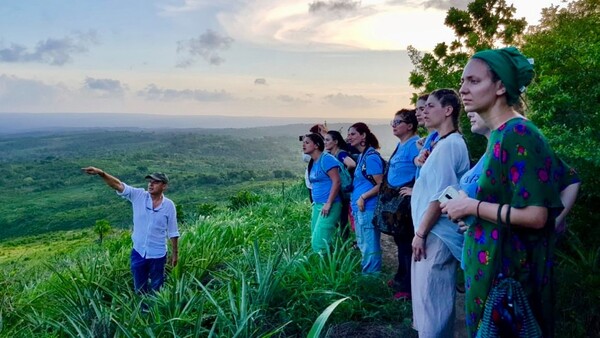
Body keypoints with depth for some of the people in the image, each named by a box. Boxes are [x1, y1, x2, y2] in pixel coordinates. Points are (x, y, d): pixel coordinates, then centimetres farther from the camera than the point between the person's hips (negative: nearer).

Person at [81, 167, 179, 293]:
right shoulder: (139, 195, -9)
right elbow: (118, 185, -22)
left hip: (157, 254, -2)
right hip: (138, 252, 2)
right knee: (139, 287, 19)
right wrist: (101, 173, -38)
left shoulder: (169, 205, -10)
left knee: (156, 288, 16)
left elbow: (172, 232, -3)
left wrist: (174, 253, 2)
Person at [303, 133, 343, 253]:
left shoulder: (326, 159, -13)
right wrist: (315, 203, 18)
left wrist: (328, 203, -22)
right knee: (315, 239, 12)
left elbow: (336, 181, -20)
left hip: (329, 205, -9)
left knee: (320, 241, -12)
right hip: (317, 205, 9)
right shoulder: (312, 162, 14)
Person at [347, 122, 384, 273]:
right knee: (363, 246, 18)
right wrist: (356, 201, 12)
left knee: (369, 248, -1)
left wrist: (363, 197, -18)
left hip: (368, 208, -10)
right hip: (360, 208, 10)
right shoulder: (361, 156, 14)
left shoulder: (371, 156, -13)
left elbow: (381, 185, -16)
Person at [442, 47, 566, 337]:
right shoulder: (500, 134, 7)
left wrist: (471, 207, -15)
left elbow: (535, 215, -25)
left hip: (506, 268, -9)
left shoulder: (518, 134, -19)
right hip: (492, 263, 9)